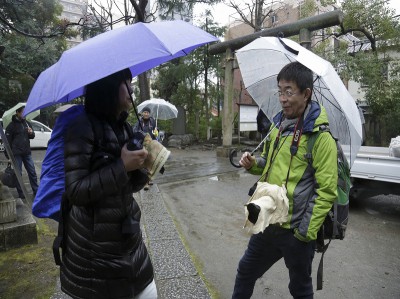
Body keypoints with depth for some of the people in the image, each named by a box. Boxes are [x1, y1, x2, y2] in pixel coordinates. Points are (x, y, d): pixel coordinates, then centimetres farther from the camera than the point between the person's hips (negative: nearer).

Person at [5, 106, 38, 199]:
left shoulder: (27, 123, 9)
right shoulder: (12, 125, -5)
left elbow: (32, 136, 18)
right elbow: (8, 141, -5)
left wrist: (31, 133, -6)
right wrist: (8, 155, -8)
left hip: (27, 152, 5)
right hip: (17, 153, -4)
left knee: (32, 172, 7)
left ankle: (36, 191, 15)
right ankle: (21, 194, 11)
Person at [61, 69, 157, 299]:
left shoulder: (125, 128, 6)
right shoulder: (83, 127, -15)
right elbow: (75, 191, -21)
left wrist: (142, 167, -8)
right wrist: (121, 166, -22)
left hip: (128, 235, 7)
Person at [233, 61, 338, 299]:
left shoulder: (320, 136, -17)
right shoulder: (277, 126, 4)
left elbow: (326, 190, -17)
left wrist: (306, 232, -17)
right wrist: (253, 164, -3)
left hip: (296, 232, -6)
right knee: (245, 272, 20)